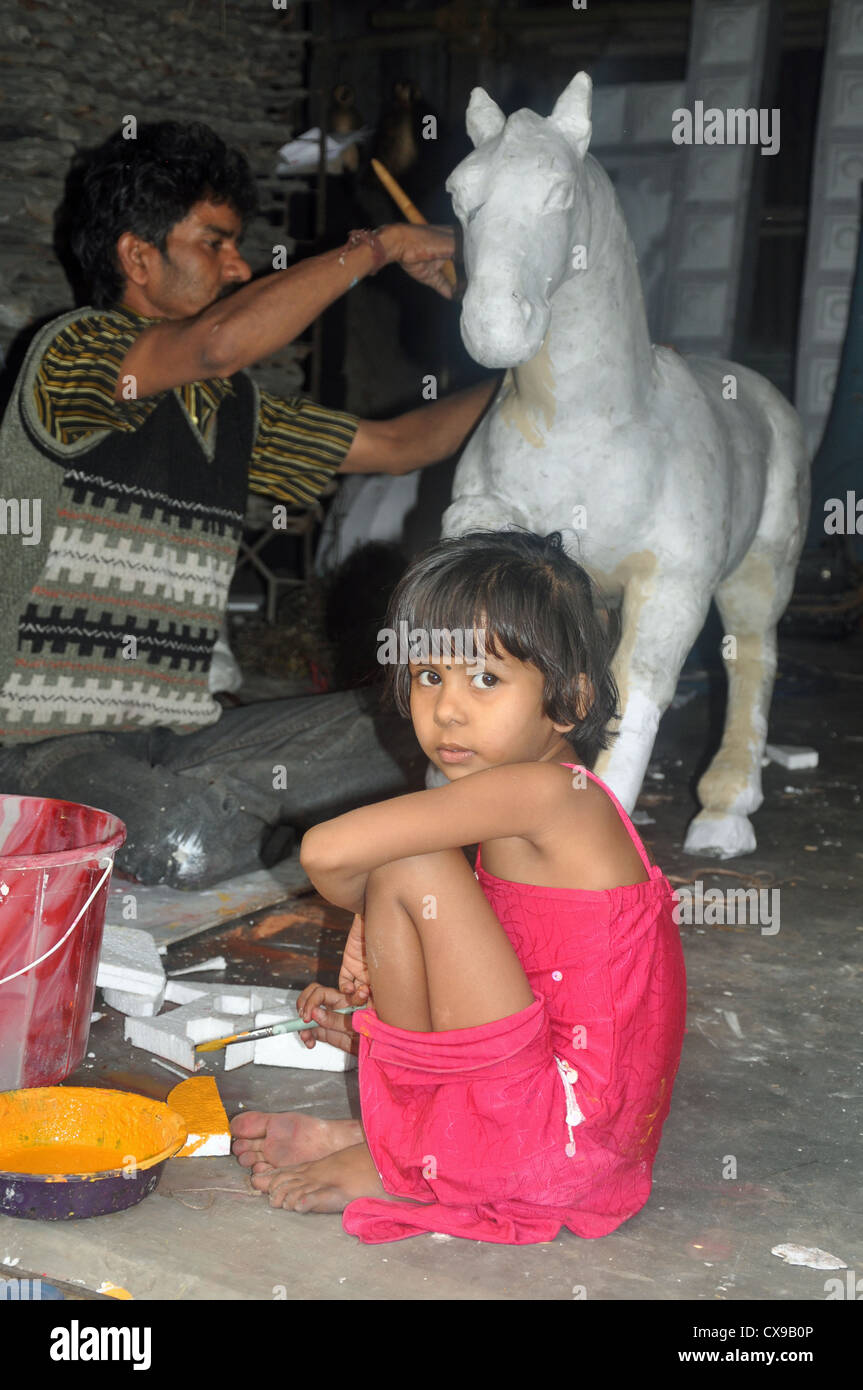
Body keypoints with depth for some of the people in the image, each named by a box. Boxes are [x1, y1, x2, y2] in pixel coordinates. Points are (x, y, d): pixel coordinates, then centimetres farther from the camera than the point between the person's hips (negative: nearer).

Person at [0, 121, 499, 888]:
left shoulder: (236, 407, 15)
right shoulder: (75, 352, -9)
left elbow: (395, 444, 24)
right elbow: (222, 342, -29)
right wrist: (382, 244, -18)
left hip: (177, 736, 7)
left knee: (396, 736, -6)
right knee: (186, 843, -36)